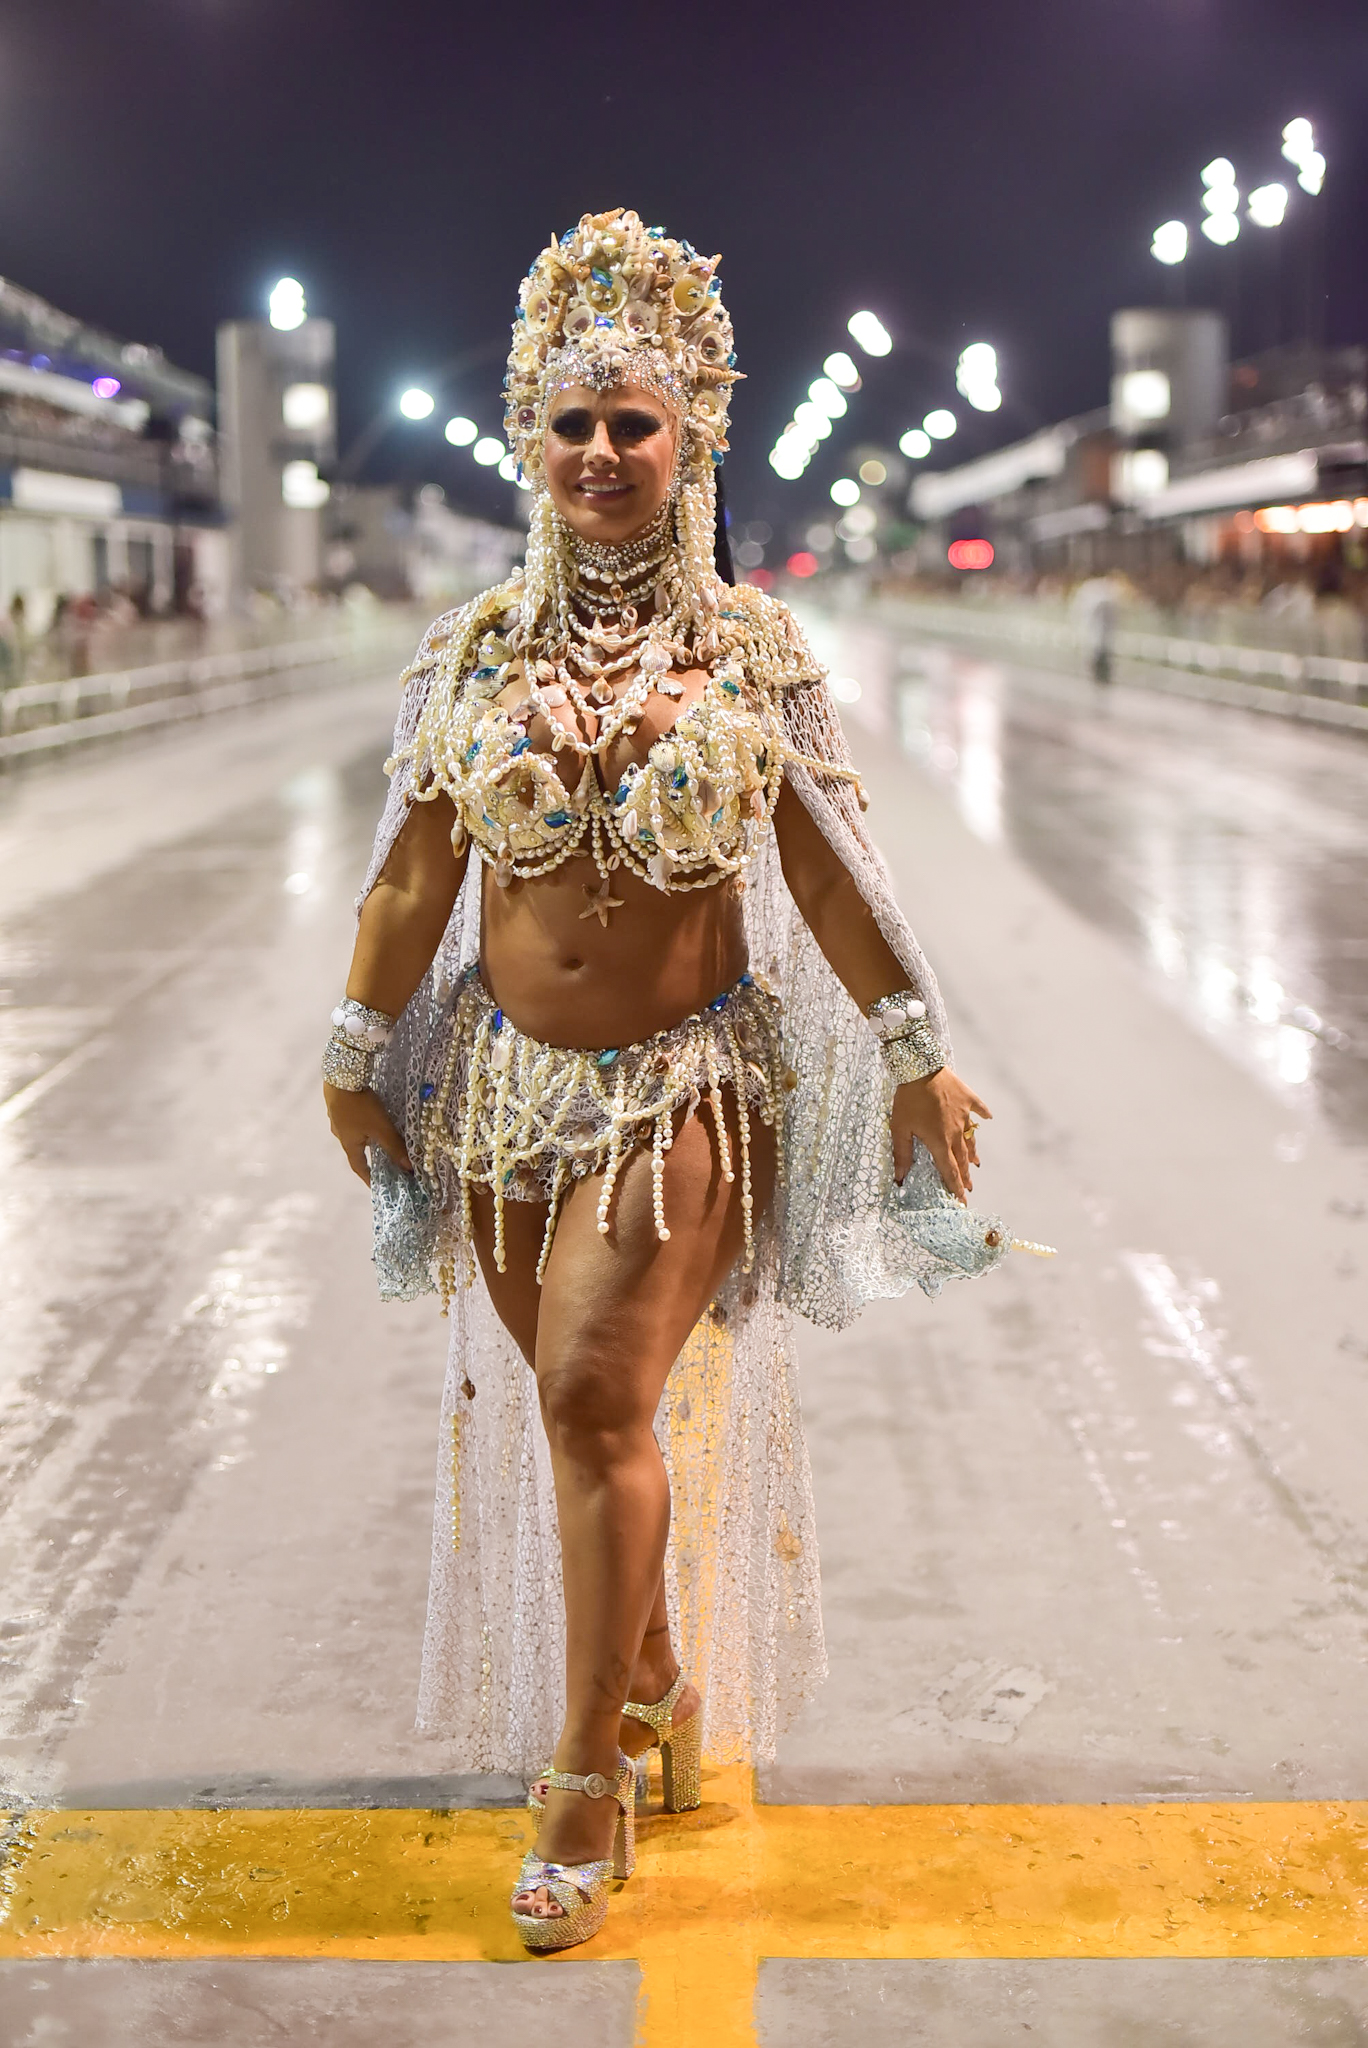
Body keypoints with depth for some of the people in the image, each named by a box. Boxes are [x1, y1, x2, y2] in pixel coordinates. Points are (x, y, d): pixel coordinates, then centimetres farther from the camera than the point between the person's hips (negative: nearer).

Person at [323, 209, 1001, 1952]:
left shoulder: (753, 652, -2)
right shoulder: (472, 651, 2)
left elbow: (828, 868, 2)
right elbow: (413, 870, 8)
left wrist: (917, 1054, 2)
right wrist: (361, 1049, 12)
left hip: (687, 1085, -3)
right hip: (509, 1082, 3)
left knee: (600, 1393, -15)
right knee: (561, 1403, 11)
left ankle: (588, 1787, -5)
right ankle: (660, 1679, 35)